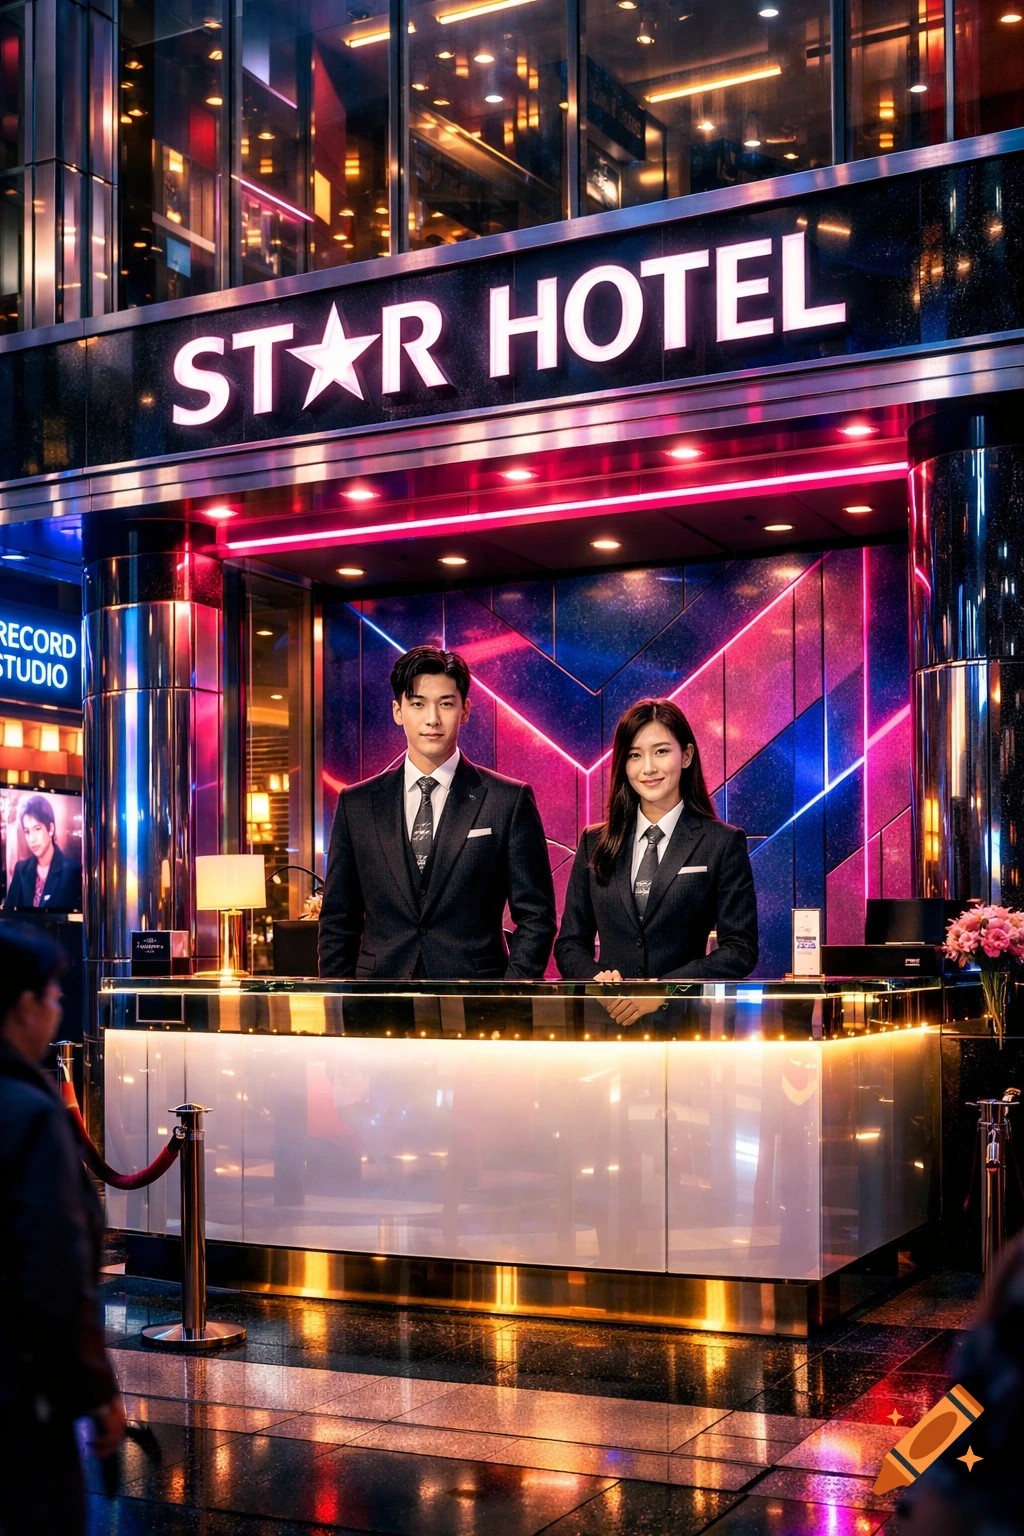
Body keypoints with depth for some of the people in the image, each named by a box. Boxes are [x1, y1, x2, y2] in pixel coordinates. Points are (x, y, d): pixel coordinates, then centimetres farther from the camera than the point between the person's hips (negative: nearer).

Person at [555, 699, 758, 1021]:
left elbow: (740, 949, 0)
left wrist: (662, 990, -11)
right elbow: (571, 942, 15)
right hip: (606, 1017, 2)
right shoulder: (595, 843, 14)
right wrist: (595, 980, -5)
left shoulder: (723, 844, 5)